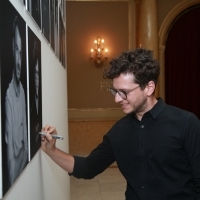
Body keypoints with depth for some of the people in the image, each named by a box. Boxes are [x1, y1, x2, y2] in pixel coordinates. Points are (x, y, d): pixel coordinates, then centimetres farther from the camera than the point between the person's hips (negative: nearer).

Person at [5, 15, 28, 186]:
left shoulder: (22, 91, 4)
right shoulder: (9, 94, -20)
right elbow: (9, 136, -19)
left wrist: (25, 149, 11)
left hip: (25, 155, 7)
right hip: (14, 156, -7)